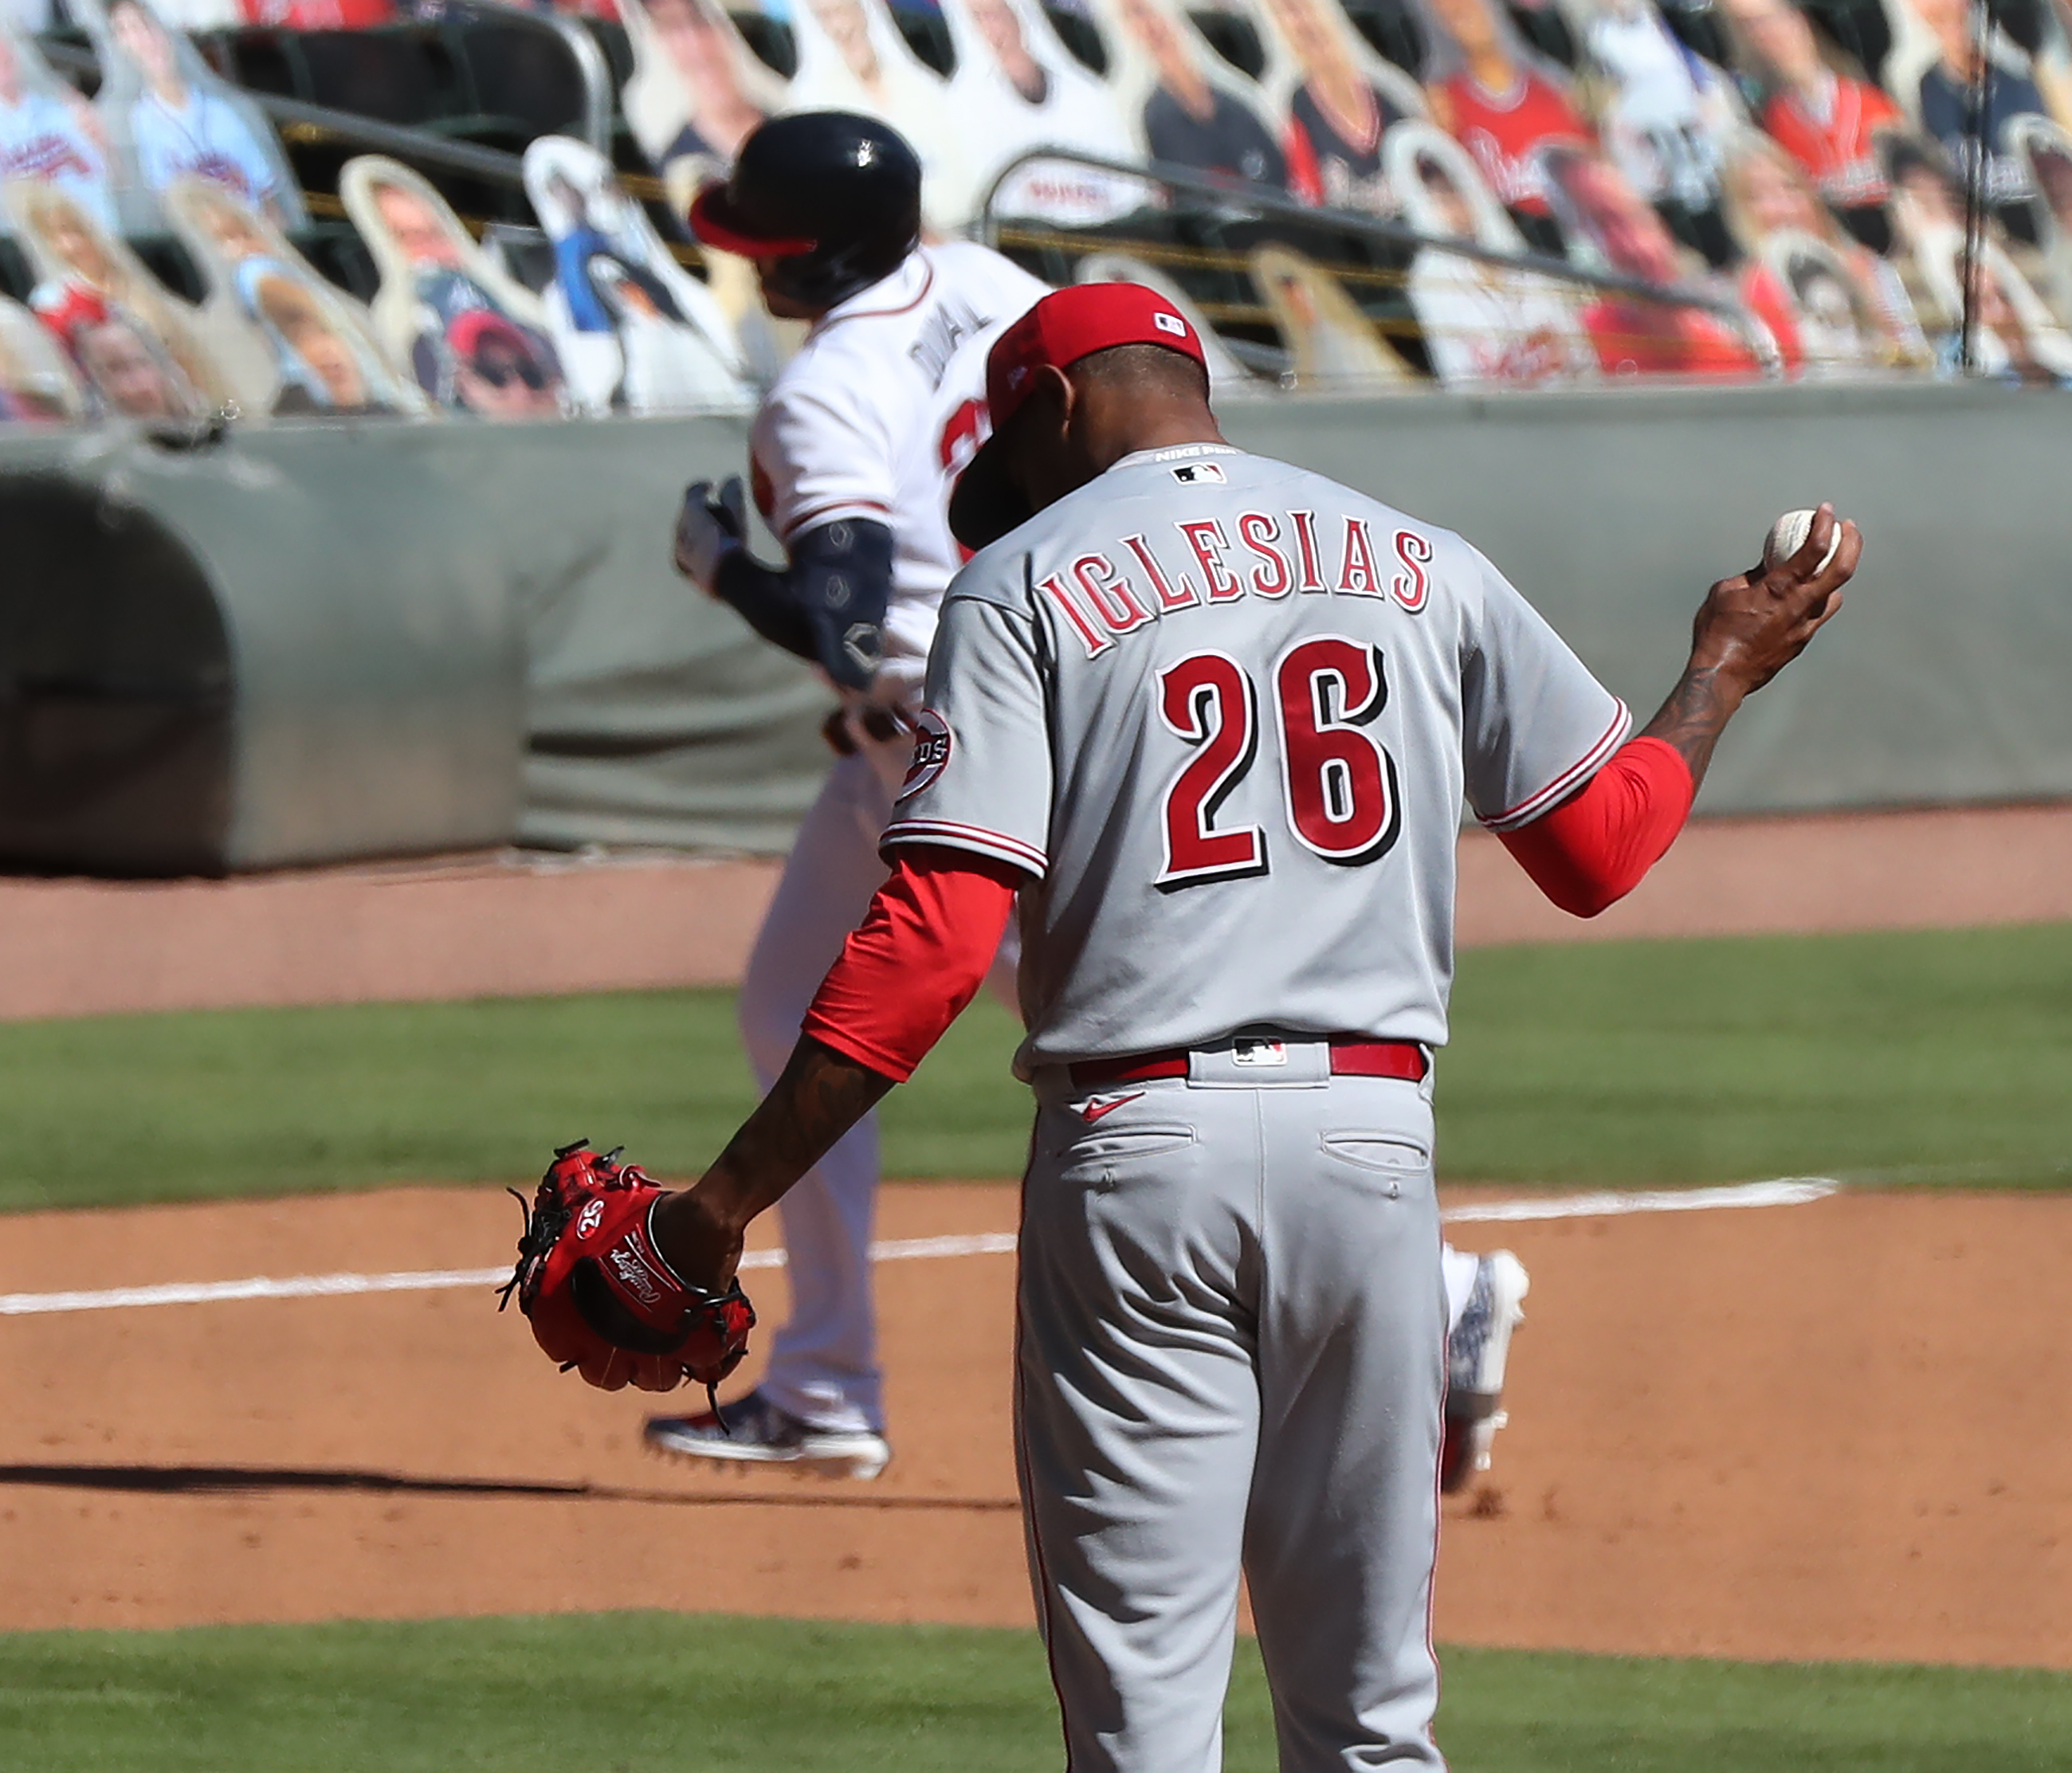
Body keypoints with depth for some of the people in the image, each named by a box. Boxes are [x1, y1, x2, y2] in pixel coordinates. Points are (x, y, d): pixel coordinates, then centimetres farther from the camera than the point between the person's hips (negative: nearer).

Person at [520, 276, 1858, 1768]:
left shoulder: (1028, 583, 1)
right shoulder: (1420, 565, 12)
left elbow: (933, 941, -9)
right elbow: (1602, 845, 16)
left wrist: (727, 1200, -7)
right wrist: (1726, 672, 35)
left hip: (1136, 1149, -3)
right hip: (1373, 1141, 3)